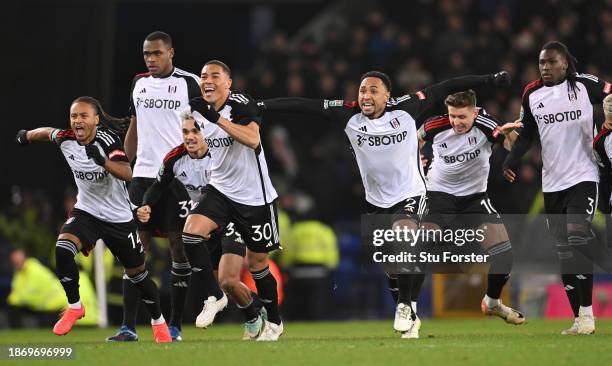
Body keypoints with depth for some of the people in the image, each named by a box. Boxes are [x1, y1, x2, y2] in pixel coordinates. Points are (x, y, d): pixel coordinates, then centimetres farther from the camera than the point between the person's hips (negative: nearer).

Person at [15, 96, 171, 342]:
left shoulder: (107, 141, -24)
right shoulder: (65, 139, -10)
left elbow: (127, 174, -37)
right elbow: (48, 132, 15)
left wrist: (102, 161, -54)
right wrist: (27, 135, 34)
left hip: (119, 217, -3)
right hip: (86, 211, 3)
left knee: (137, 274, 9)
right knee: (62, 249, -26)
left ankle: (158, 322, 32)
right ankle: (74, 307, -7)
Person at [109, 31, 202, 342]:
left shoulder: (189, 83, -2)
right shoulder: (139, 84, 13)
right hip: (143, 174, 4)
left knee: (179, 246, -1)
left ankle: (175, 325, 6)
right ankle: (128, 327, -1)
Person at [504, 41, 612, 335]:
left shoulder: (586, 85, -6)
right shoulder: (532, 94, 7)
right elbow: (527, 133, 16)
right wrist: (512, 160, 3)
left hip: (582, 176, -5)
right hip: (552, 183, 5)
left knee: (577, 240, -21)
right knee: (564, 254, 5)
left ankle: (586, 312, -15)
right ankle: (580, 320, 10)